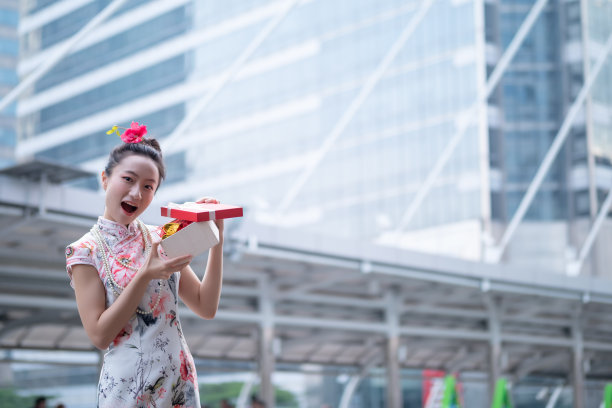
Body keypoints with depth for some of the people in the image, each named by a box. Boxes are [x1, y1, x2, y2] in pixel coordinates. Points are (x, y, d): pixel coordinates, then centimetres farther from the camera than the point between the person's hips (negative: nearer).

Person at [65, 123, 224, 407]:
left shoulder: (161, 238, 5)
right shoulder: (85, 252, -6)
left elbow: (207, 307, 1)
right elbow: (99, 335, -13)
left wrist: (217, 239, -7)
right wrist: (145, 276, -20)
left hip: (181, 382, 4)